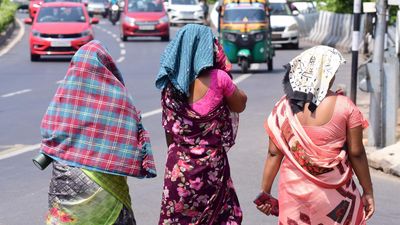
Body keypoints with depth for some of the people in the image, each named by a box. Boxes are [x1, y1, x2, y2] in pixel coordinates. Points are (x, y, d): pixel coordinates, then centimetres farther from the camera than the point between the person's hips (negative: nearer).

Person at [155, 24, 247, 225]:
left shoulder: (170, 84, -1)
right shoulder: (218, 79, -12)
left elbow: (169, 133, 6)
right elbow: (240, 105, 6)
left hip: (178, 166, 3)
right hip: (211, 165, -3)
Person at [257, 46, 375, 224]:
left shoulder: (284, 107, -3)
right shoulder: (345, 107, -9)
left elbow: (274, 153, 0)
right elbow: (356, 153, -5)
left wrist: (265, 192, 9)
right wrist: (368, 191, 4)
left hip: (295, 191, 2)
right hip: (335, 194, -2)